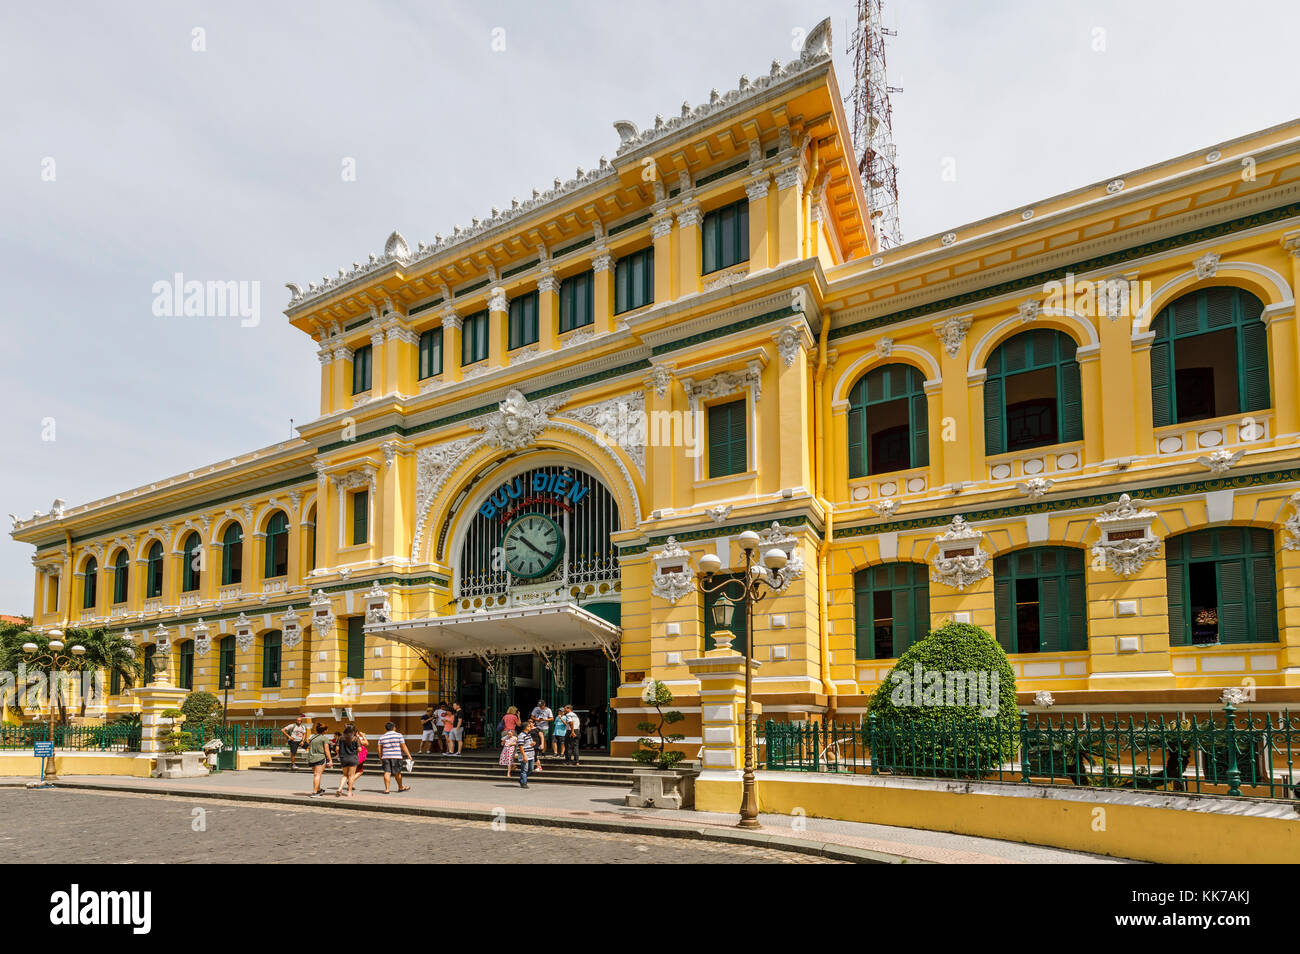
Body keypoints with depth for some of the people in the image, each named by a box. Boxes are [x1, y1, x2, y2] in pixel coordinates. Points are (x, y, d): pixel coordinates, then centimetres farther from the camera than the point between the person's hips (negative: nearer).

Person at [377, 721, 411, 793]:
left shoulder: (382, 737, 9)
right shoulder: (398, 735, -1)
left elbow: (379, 749, 9)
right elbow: (403, 746, -5)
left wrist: (380, 758, 17)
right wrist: (409, 755, -2)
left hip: (385, 757, 2)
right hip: (396, 757, -2)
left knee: (387, 772, 0)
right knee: (397, 772, 10)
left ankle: (386, 789, -8)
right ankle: (400, 787, 26)